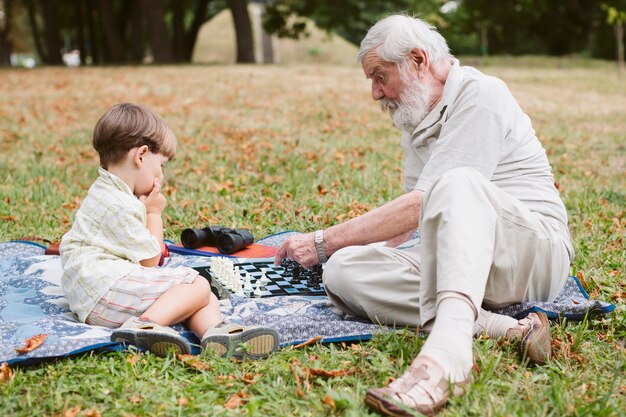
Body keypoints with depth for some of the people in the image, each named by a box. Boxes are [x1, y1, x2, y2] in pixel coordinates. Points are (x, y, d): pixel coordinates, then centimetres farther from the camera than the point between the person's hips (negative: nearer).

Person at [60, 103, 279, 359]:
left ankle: (216, 331, -29)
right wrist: (154, 213, 3)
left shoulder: (106, 193, 21)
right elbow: (150, 261, -6)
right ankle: (144, 324, -33)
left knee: (202, 296, 0)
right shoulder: (121, 206, -14)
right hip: (104, 288, -10)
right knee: (198, 285, -16)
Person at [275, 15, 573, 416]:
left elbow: (421, 205, -19)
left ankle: (448, 352, -57)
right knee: (343, 271, -16)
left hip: (536, 251, -8)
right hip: (454, 262, 8)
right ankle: (504, 328, -29)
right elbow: (418, 211, 26)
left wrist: (325, 240, -15)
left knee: (457, 182, -38)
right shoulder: (417, 117, 19)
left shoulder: (481, 94, -10)